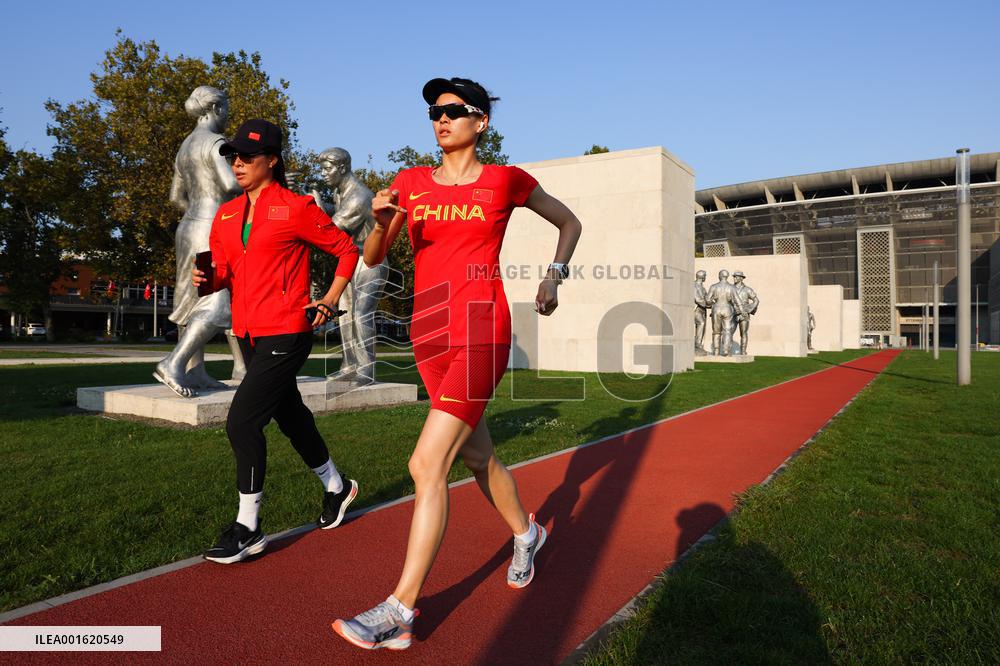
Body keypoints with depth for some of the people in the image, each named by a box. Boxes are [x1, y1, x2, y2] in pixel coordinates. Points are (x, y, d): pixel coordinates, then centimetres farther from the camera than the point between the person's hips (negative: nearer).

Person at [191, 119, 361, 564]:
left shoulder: (296, 208, -8)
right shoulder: (225, 214, 12)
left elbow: (347, 249, -1)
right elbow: (222, 270, 14)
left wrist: (330, 300, -6)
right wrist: (207, 279, -8)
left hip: (286, 334, -8)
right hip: (248, 334, 8)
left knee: (242, 423, -12)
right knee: (290, 416, 19)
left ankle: (248, 529, 4)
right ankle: (336, 487, 41)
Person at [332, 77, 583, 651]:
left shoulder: (505, 180, 3)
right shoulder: (411, 184, 12)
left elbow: (570, 222, 17)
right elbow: (372, 259, 10)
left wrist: (554, 274, 3)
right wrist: (382, 221, -10)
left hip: (480, 331, -5)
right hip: (430, 333, 6)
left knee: (428, 464, -13)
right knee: (477, 455, 18)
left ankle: (399, 612, -3)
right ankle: (526, 533, 44)